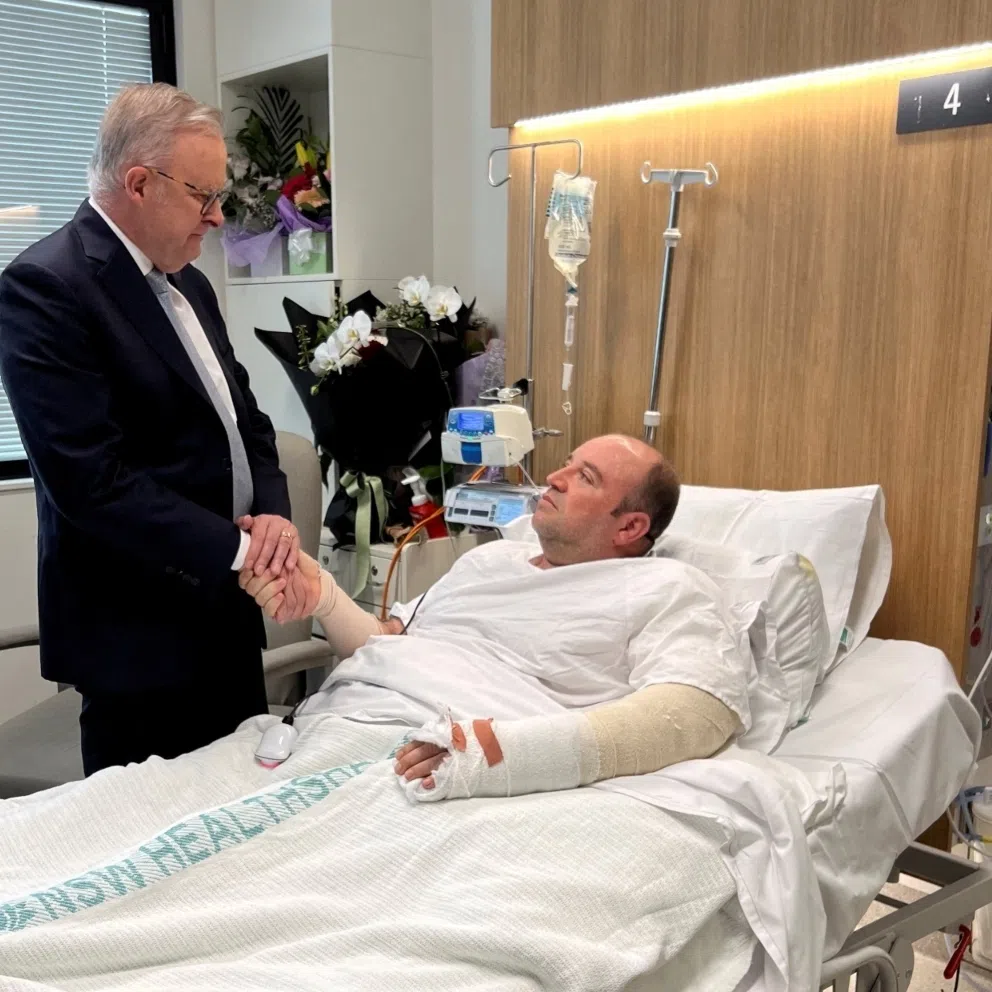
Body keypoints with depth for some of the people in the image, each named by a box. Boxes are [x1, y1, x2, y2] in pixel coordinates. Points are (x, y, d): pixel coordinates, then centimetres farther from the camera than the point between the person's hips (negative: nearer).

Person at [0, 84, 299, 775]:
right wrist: (238, 549, -20)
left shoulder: (186, 283, 12)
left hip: (226, 615, 8)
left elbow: (243, 415, 14)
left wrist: (273, 513, -5)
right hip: (138, 637, -8)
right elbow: (93, 479, -23)